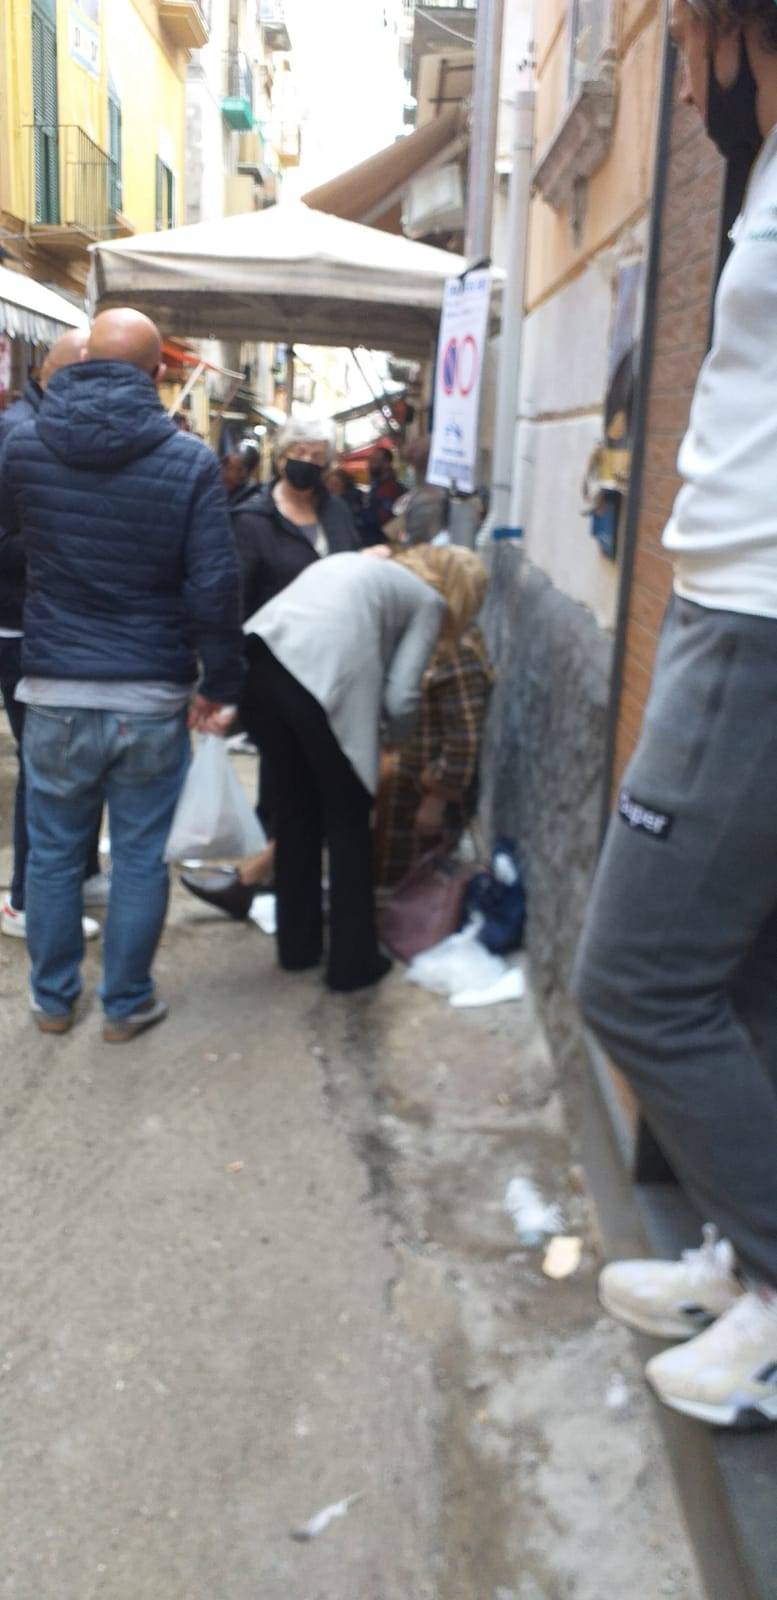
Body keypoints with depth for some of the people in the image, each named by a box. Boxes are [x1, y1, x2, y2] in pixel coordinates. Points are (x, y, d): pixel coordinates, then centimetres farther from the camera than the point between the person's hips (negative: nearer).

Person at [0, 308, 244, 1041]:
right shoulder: (189, 460, -8)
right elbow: (214, 585, -11)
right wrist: (221, 683, 0)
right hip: (152, 697, -2)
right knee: (140, 859, 11)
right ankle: (125, 1005, 23)